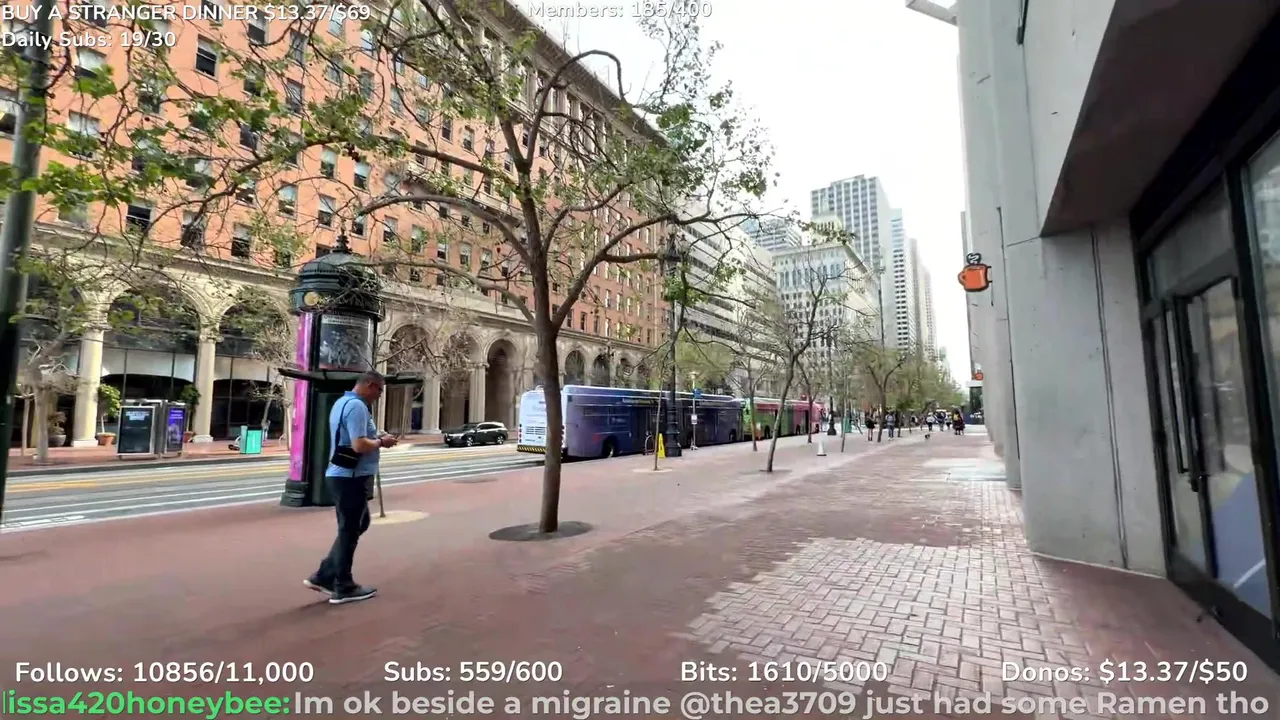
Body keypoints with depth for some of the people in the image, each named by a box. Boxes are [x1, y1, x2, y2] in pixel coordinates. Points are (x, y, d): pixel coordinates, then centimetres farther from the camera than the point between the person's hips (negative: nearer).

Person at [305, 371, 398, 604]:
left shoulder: (343, 402, 15)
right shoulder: (357, 406, -19)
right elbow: (359, 445, -27)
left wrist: (376, 439, 11)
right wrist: (381, 441, -11)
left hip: (344, 475, 10)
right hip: (351, 478, -10)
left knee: (356, 526, 20)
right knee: (350, 531, 2)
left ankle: (324, 576, 24)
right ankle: (343, 588, 15)